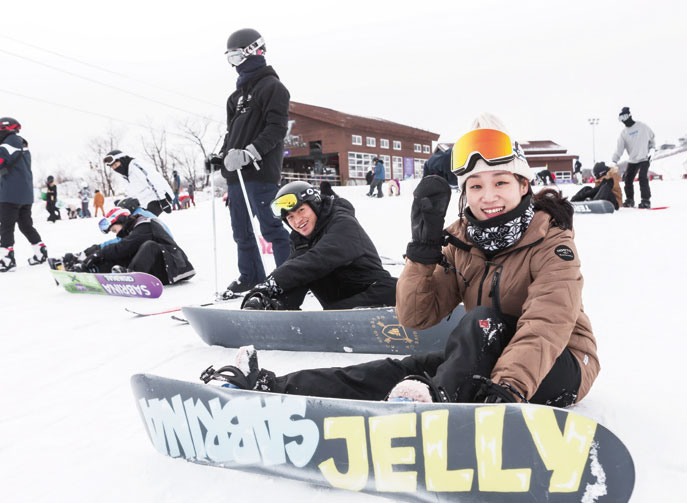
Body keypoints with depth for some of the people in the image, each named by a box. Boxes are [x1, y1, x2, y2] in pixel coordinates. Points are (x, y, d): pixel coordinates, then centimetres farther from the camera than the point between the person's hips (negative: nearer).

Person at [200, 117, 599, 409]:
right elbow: (417, 317, -7)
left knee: (484, 319, -31)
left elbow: (545, 327, -31)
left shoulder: (552, 245, -15)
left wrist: (507, 389, -49)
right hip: (484, 357, 4)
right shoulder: (461, 243, -1)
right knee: (408, 370, -18)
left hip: (559, 368, -4)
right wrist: (424, 247, -21)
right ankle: (269, 387, -23)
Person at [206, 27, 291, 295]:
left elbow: (276, 129, -14)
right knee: (241, 230, 12)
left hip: (260, 172, -9)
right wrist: (221, 157, 12)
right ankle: (251, 277, 23)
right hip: (236, 172, 9)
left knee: (271, 228, -9)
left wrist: (249, 153, -23)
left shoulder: (272, 87, -4)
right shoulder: (238, 94, 22)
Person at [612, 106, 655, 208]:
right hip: (632, 160, 4)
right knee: (628, 180, 3)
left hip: (644, 158, -4)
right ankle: (629, 200, 18)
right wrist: (614, 161, -13)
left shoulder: (642, 126, -4)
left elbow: (652, 138, 9)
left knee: (643, 179, -17)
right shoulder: (623, 133, 3)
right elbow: (619, 148, -3)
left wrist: (652, 149, -2)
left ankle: (646, 200, -13)